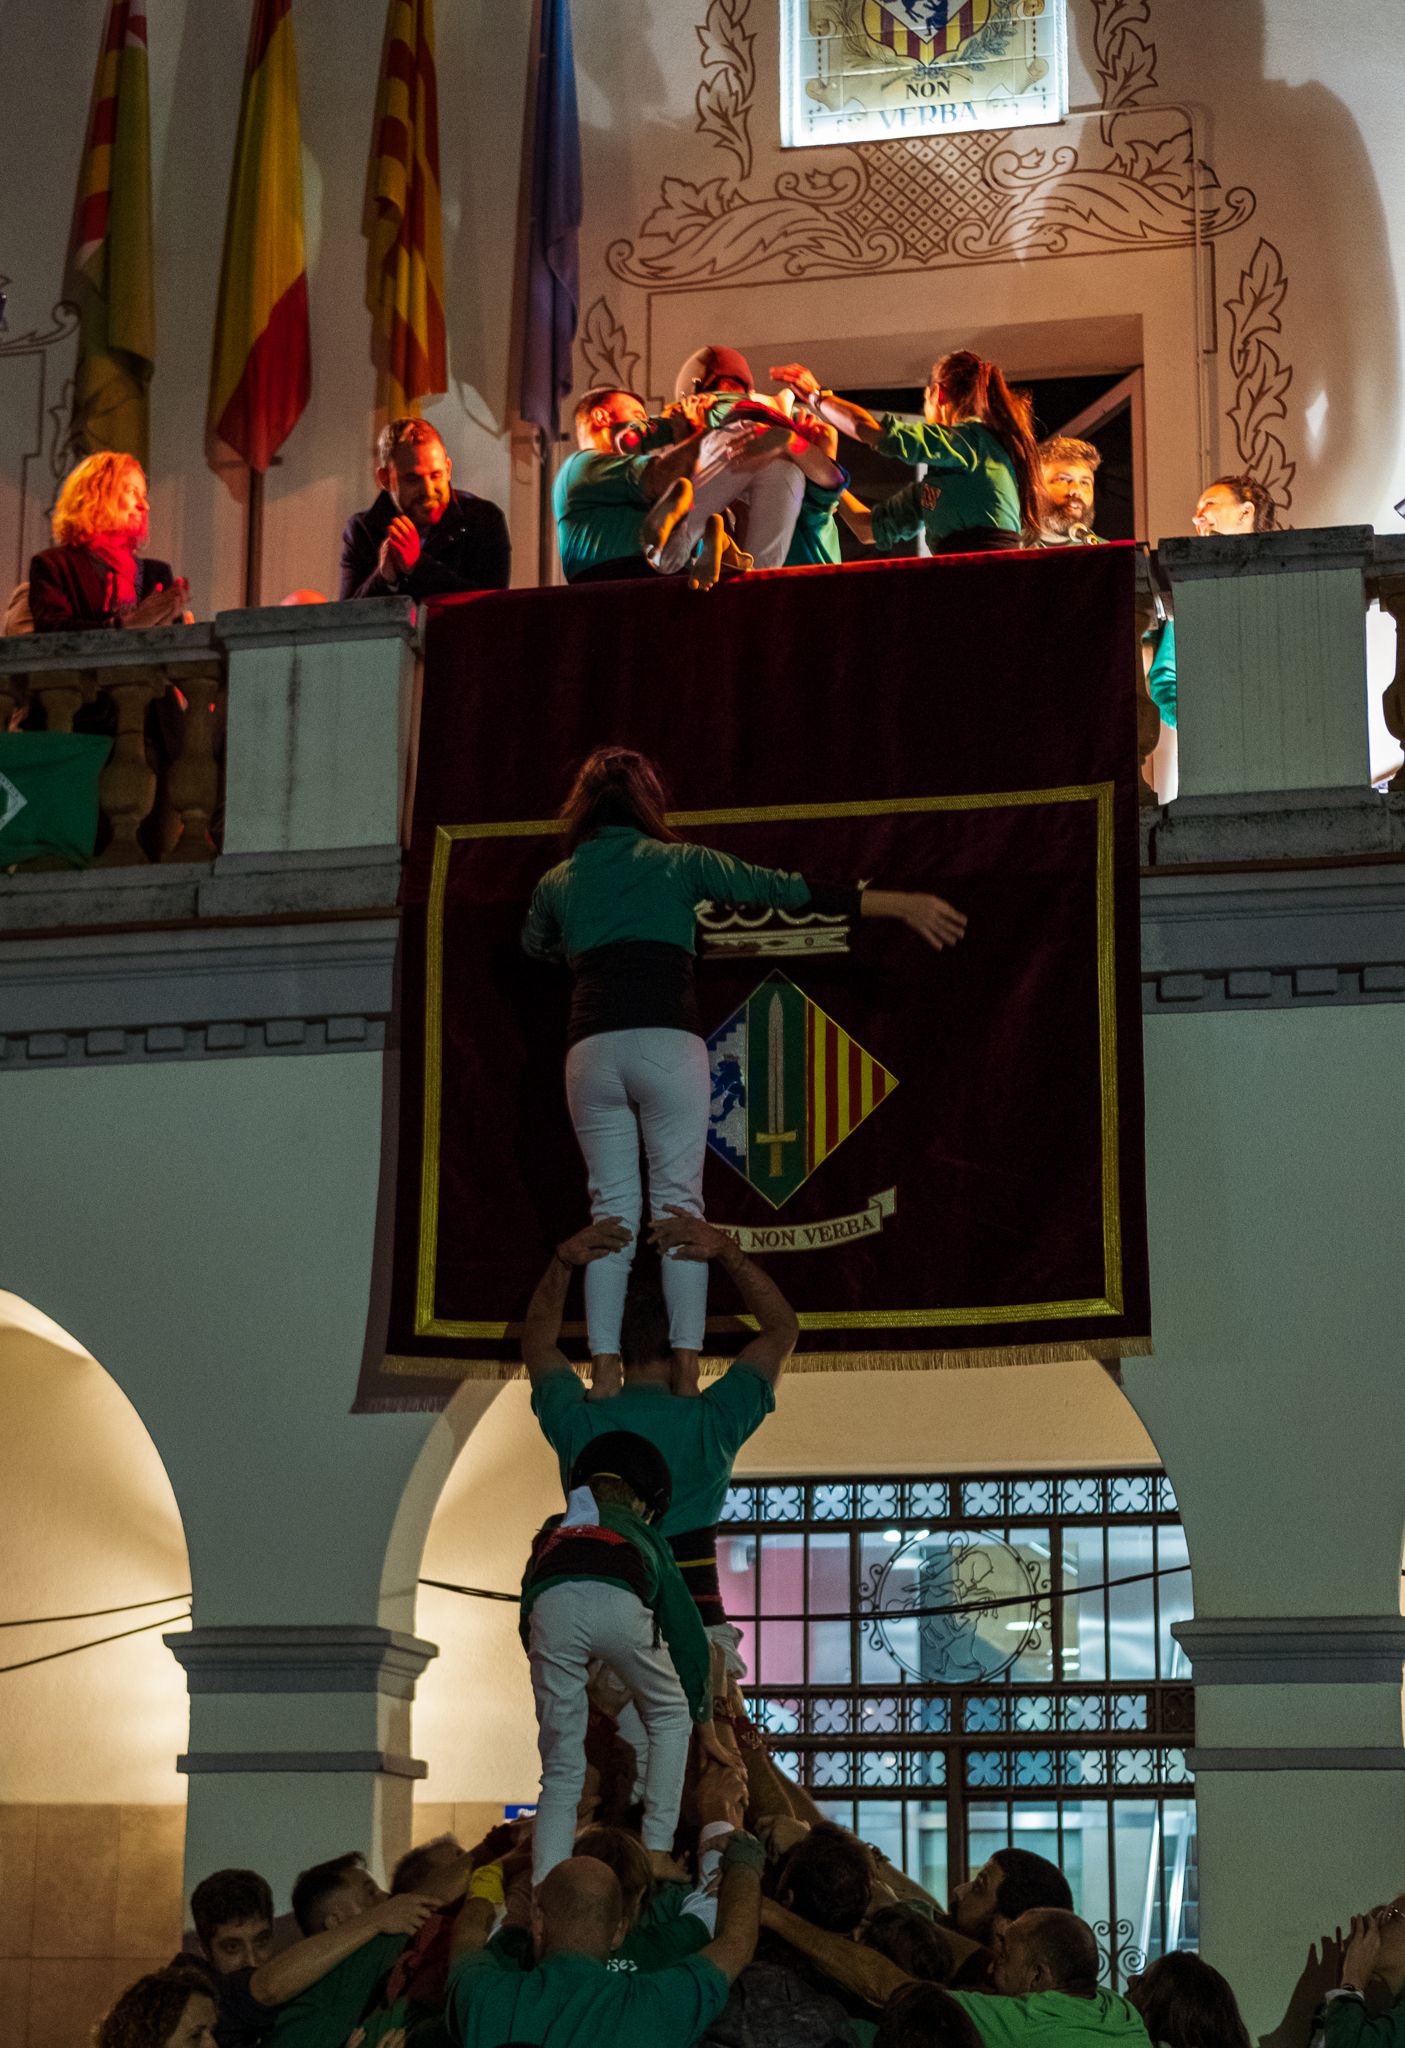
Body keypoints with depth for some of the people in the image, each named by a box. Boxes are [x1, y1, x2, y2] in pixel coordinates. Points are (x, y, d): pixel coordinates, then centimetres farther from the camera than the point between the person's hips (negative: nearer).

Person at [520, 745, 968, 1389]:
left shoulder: (556, 882, 16)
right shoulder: (677, 862, 9)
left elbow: (534, 946, 37)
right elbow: (784, 889, 9)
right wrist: (901, 904, 11)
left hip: (591, 1050, 2)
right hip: (668, 1042, -2)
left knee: (611, 1210, 6)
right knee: (679, 1202, 3)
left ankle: (605, 1371, -2)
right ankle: (687, 1367, -4)